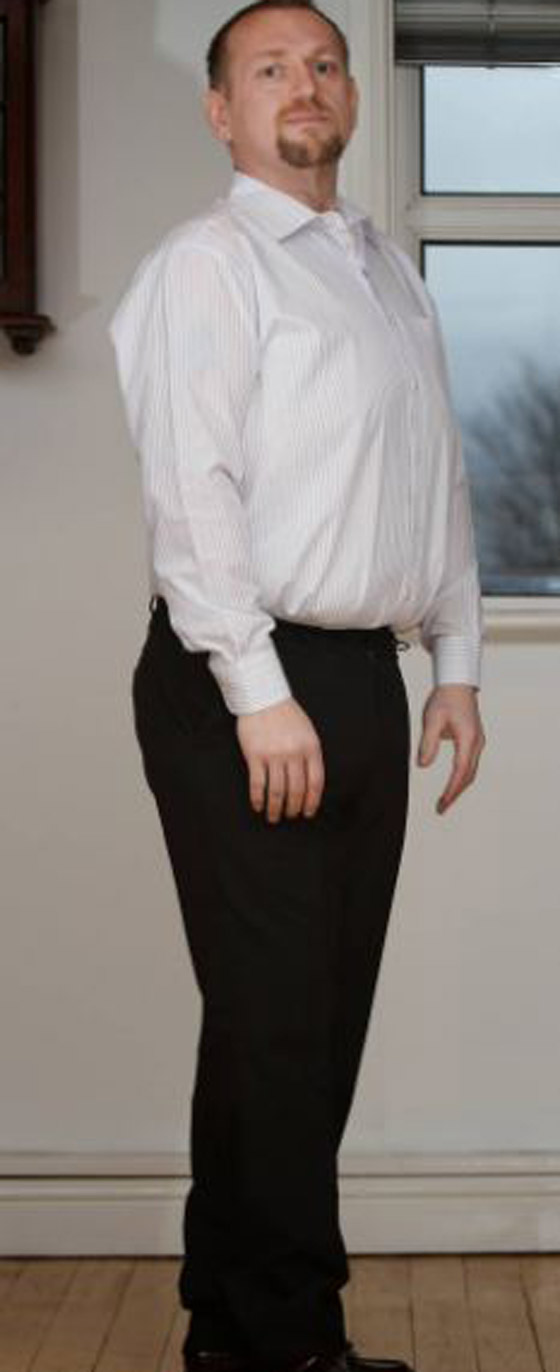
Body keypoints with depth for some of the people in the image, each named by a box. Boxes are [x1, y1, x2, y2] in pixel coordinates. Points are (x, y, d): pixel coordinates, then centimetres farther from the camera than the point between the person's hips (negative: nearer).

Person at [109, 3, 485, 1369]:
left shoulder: (391, 273, 20)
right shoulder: (205, 265, -4)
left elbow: (441, 478, 21)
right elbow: (191, 486, -13)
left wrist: (456, 666, 14)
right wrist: (259, 695, -18)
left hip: (366, 680, 8)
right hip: (245, 685, -7)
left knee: (327, 1016, 9)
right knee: (276, 1022, -5)